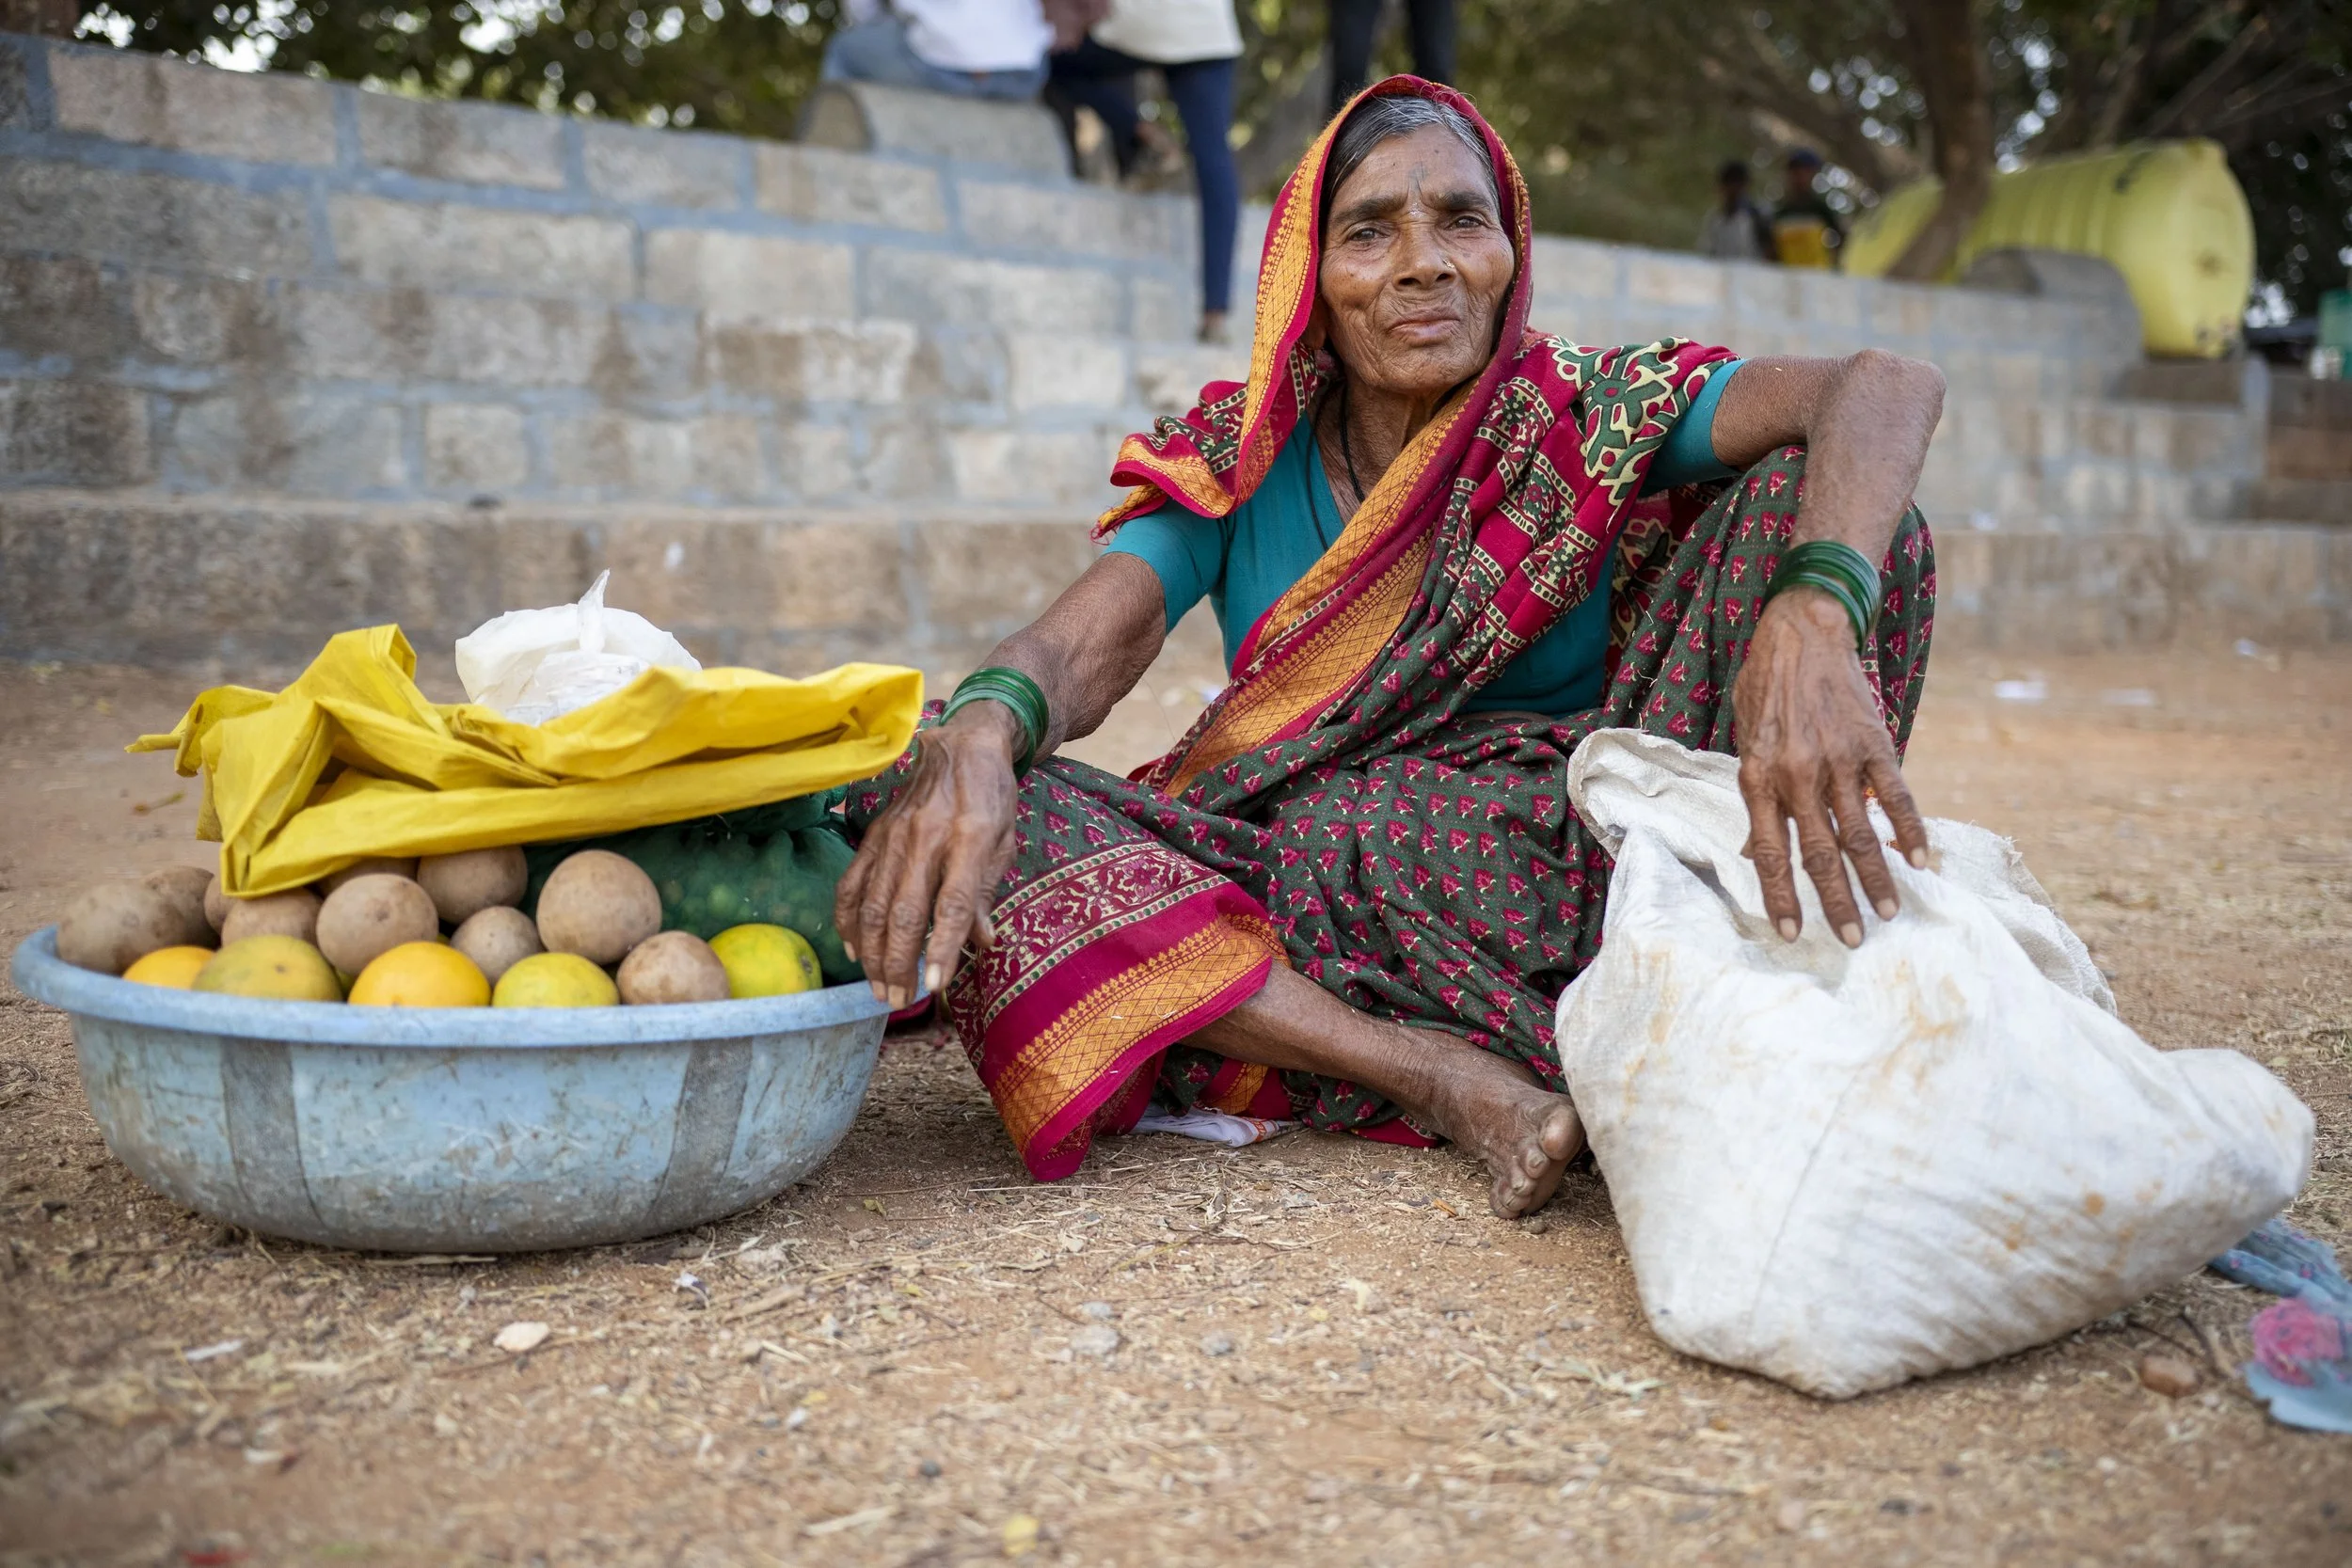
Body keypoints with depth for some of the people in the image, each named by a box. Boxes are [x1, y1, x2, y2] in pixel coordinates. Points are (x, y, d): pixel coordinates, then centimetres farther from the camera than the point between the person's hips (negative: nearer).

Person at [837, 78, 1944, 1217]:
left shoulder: (1587, 418, -2)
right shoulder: (1240, 461, 3)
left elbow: (1888, 389, -17)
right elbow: (1084, 644, -13)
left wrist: (1809, 613, -40)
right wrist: (976, 734, -38)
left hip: (1569, 892, -1)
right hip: (1308, 906, 2)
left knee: (1806, 498, -14)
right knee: (972, 802, -24)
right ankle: (1449, 1079, -29)